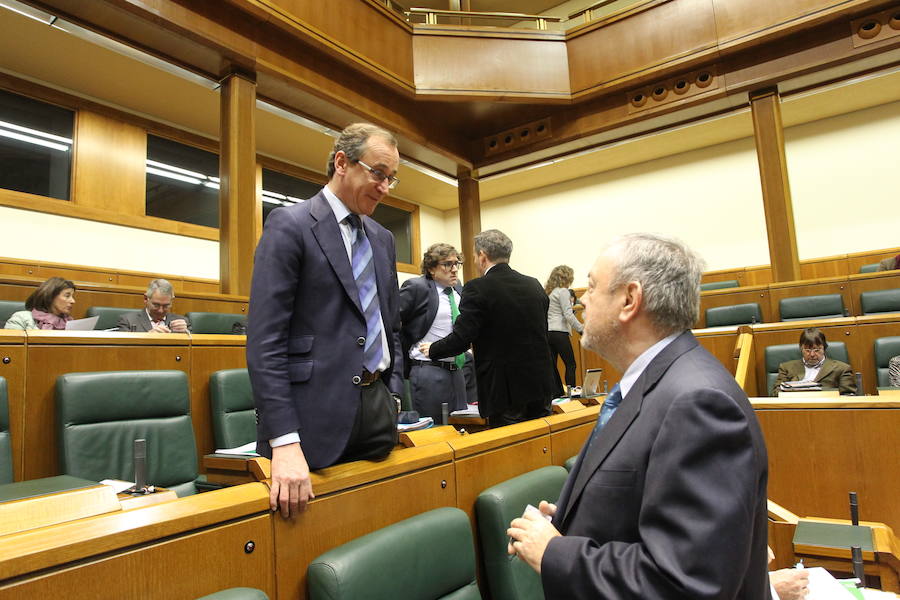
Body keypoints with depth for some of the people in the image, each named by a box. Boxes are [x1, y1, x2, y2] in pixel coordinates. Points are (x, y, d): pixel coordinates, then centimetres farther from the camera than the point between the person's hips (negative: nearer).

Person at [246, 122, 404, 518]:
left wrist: (394, 397, 10)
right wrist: (285, 443, -20)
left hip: (377, 409, 6)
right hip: (316, 415, -6)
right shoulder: (289, 225, -8)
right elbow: (265, 340, -15)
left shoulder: (382, 239, 13)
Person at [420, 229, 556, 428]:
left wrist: (432, 350, 5)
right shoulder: (534, 285, 8)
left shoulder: (478, 288, -12)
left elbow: (461, 339, -14)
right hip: (541, 385, 6)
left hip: (506, 389, -6)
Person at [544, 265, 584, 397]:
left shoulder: (547, 291, 16)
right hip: (559, 332, -8)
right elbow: (568, 315, -12)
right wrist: (581, 328, -7)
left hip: (546, 332, 8)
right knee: (570, 364, -1)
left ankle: (559, 393, 12)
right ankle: (571, 392, -4)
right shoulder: (563, 292, -6)